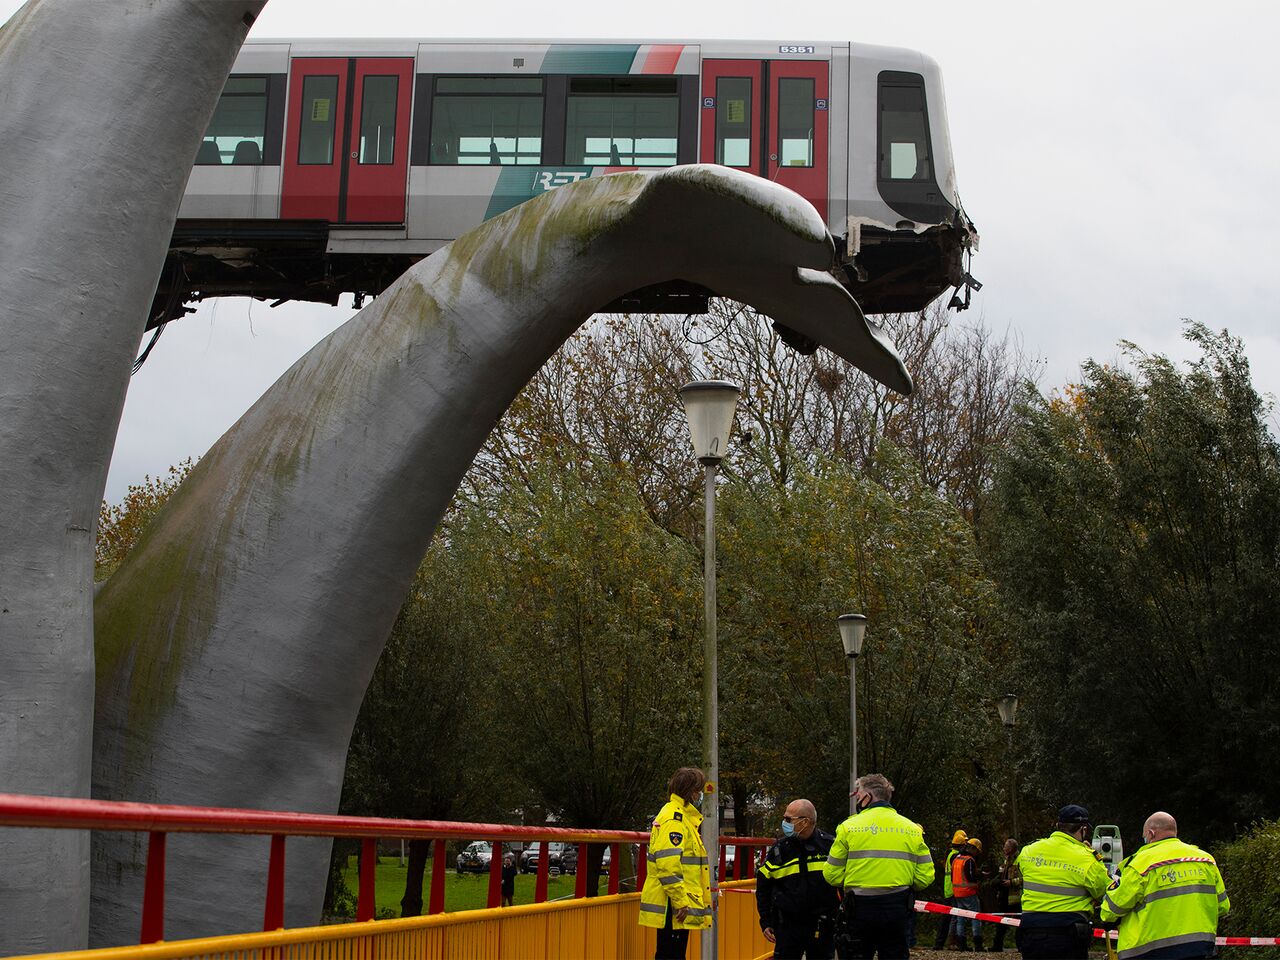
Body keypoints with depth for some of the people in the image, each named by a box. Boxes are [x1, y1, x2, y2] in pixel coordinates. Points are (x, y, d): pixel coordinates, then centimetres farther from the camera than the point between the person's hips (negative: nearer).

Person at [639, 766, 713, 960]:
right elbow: (667, 863, -23)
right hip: (674, 905, -10)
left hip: (679, 906, 10)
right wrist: (680, 901, -23)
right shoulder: (674, 818, -14)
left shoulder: (683, 816, 20)